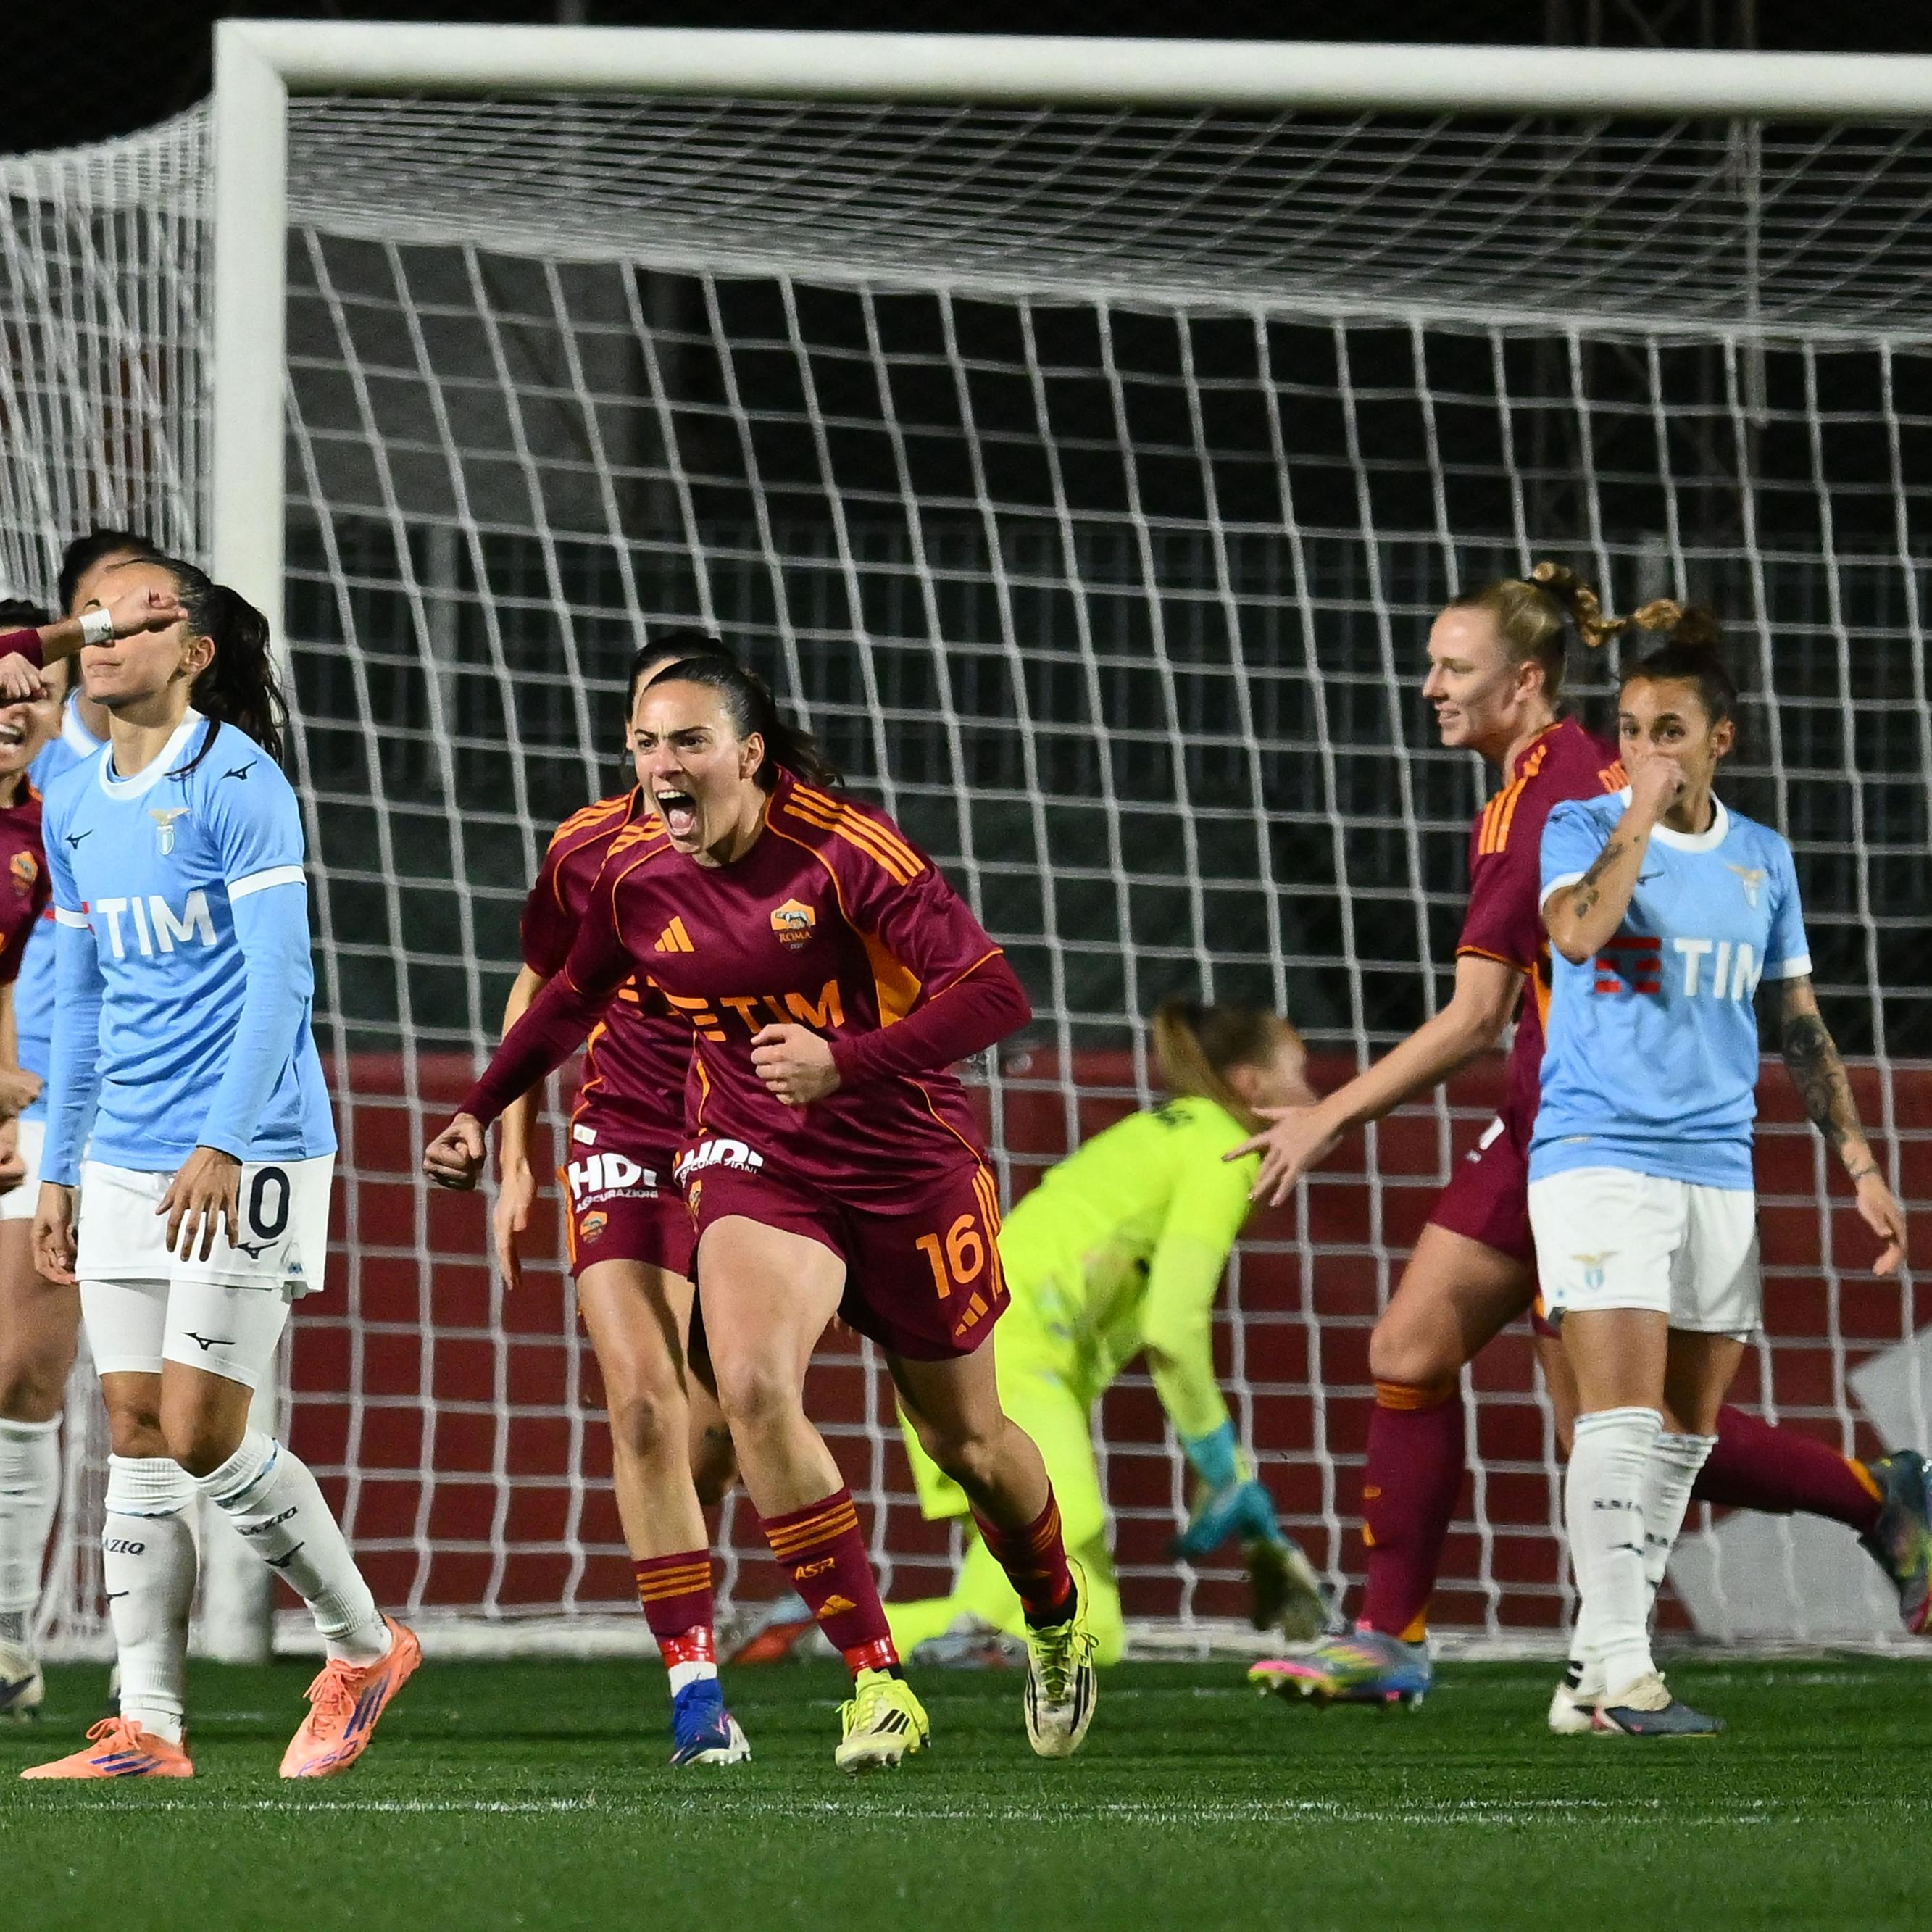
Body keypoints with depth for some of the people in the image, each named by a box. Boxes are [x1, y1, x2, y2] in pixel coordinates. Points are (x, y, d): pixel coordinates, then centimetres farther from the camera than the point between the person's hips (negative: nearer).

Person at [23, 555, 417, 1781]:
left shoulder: (237, 782, -10)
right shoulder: (75, 808, 12)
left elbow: (280, 978, -15)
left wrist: (222, 1145, -22)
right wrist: (57, 1171, 17)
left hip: (245, 1161, -7)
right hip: (124, 1164, 7)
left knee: (203, 1438, -9)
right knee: (137, 1436, 2)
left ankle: (365, 1645, 11)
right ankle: (147, 1726, 3)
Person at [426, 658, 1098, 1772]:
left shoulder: (848, 852, -20)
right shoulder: (637, 879, -4)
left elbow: (996, 992, -24)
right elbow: (574, 998, 19)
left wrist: (848, 1062, -35)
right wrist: (481, 1111, 20)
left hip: (908, 1160, -3)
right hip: (753, 1163, 3)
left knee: (965, 1438, 11)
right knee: (751, 1384, -25)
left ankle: (1058, 1625, 44)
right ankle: (878, 1681, -19)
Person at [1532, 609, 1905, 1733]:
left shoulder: (1763, 859, 11)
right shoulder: (1581, 827, -1)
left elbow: (1801, 1027, 17)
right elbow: (1577, 931, -23)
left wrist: (1861, 1166, 11)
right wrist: (1639, 814, -17)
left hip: (1719, 1169, 5)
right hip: (1598, 1155, -5)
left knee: (1685, 1434, 6)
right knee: (1623, 1416, -15)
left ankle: (1607, 1649, 15)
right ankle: (1620, 1672, -17)